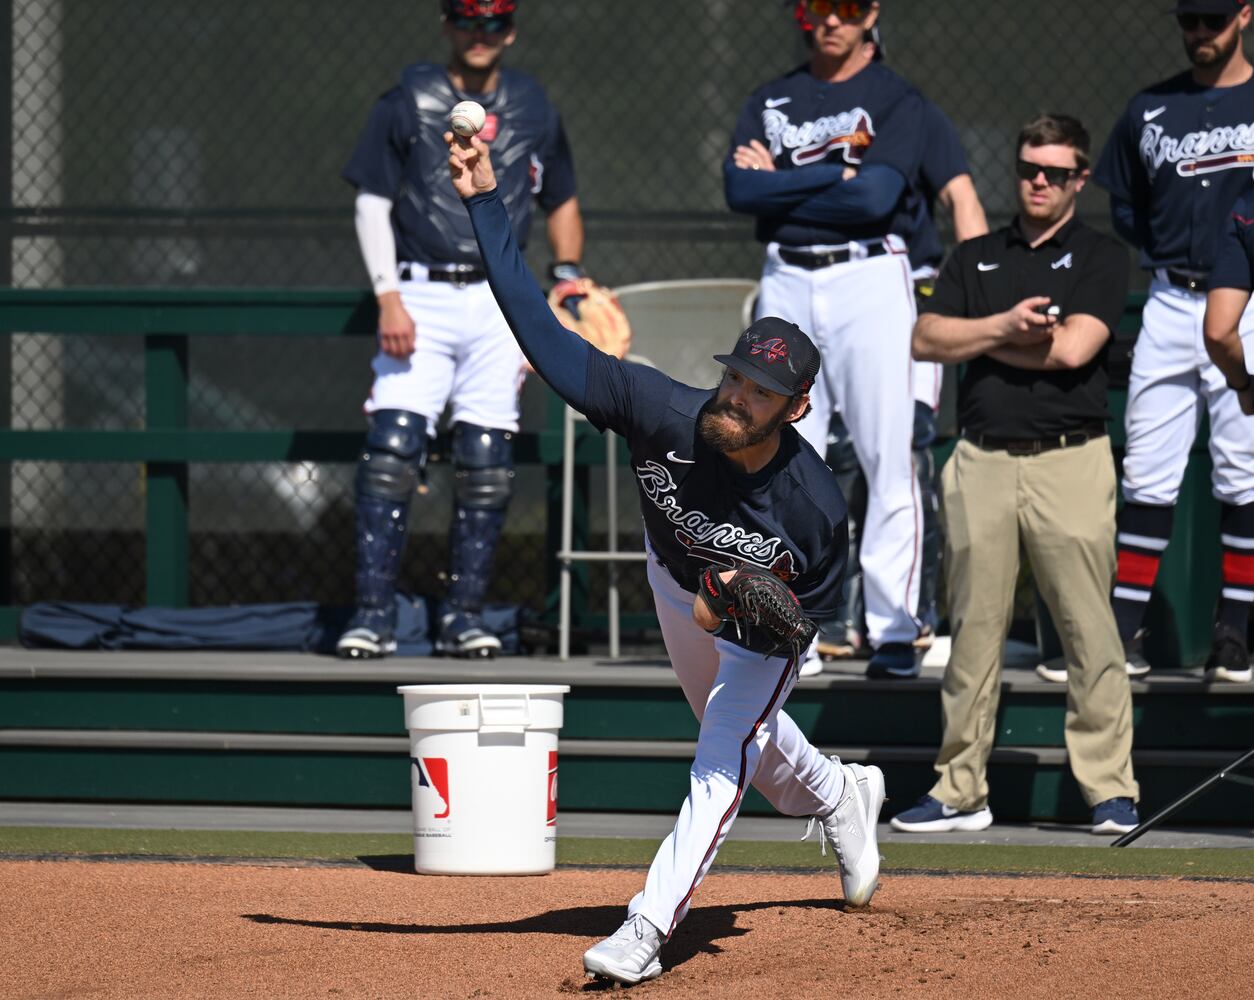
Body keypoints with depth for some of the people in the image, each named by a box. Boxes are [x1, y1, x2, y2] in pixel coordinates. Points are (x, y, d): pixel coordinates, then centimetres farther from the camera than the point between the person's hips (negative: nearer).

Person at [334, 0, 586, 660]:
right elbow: (371, 203, 1)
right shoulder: (408, 100, 3)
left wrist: (567, 281, 7)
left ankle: (464, 616, 8)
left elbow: (562, 203, 21)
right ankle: (374, 615, -13)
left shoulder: (531, 106, 11)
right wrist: (388, 299, -9)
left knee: (486, 459, 0)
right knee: (392, 445, -13)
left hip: (499, 301, 3)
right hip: (420, 294, -3)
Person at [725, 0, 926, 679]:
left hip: (869, 281, -4)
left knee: (889, 460, -7)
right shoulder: (771, 101, 16)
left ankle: (893, 629, -6)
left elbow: (876, 195, -12)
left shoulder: (895, 100, 3)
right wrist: (836, 171, -7)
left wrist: (780, 183, -4)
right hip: (785, 285, 4)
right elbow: (738, 190, 0)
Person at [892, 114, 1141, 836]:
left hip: (1069, 461, -4)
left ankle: (1112, 789, -3)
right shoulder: (976, 258, 17)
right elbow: (928, 339, 5)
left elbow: (1073, 347, -11)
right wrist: (1003, 327, -11)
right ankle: (961, 791, 10)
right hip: (982, 463, 4)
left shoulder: (1101, 257, 5)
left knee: (1090, 630, -6)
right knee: (974, 631, 5)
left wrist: (974, 340, 0)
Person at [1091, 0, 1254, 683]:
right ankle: (1123, 634, 4)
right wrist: (1163, 256, 10)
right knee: (1146, 475, 2)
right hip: (1169, 308, 3)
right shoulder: (1149, 111, 11)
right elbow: (1124, 204, 22)